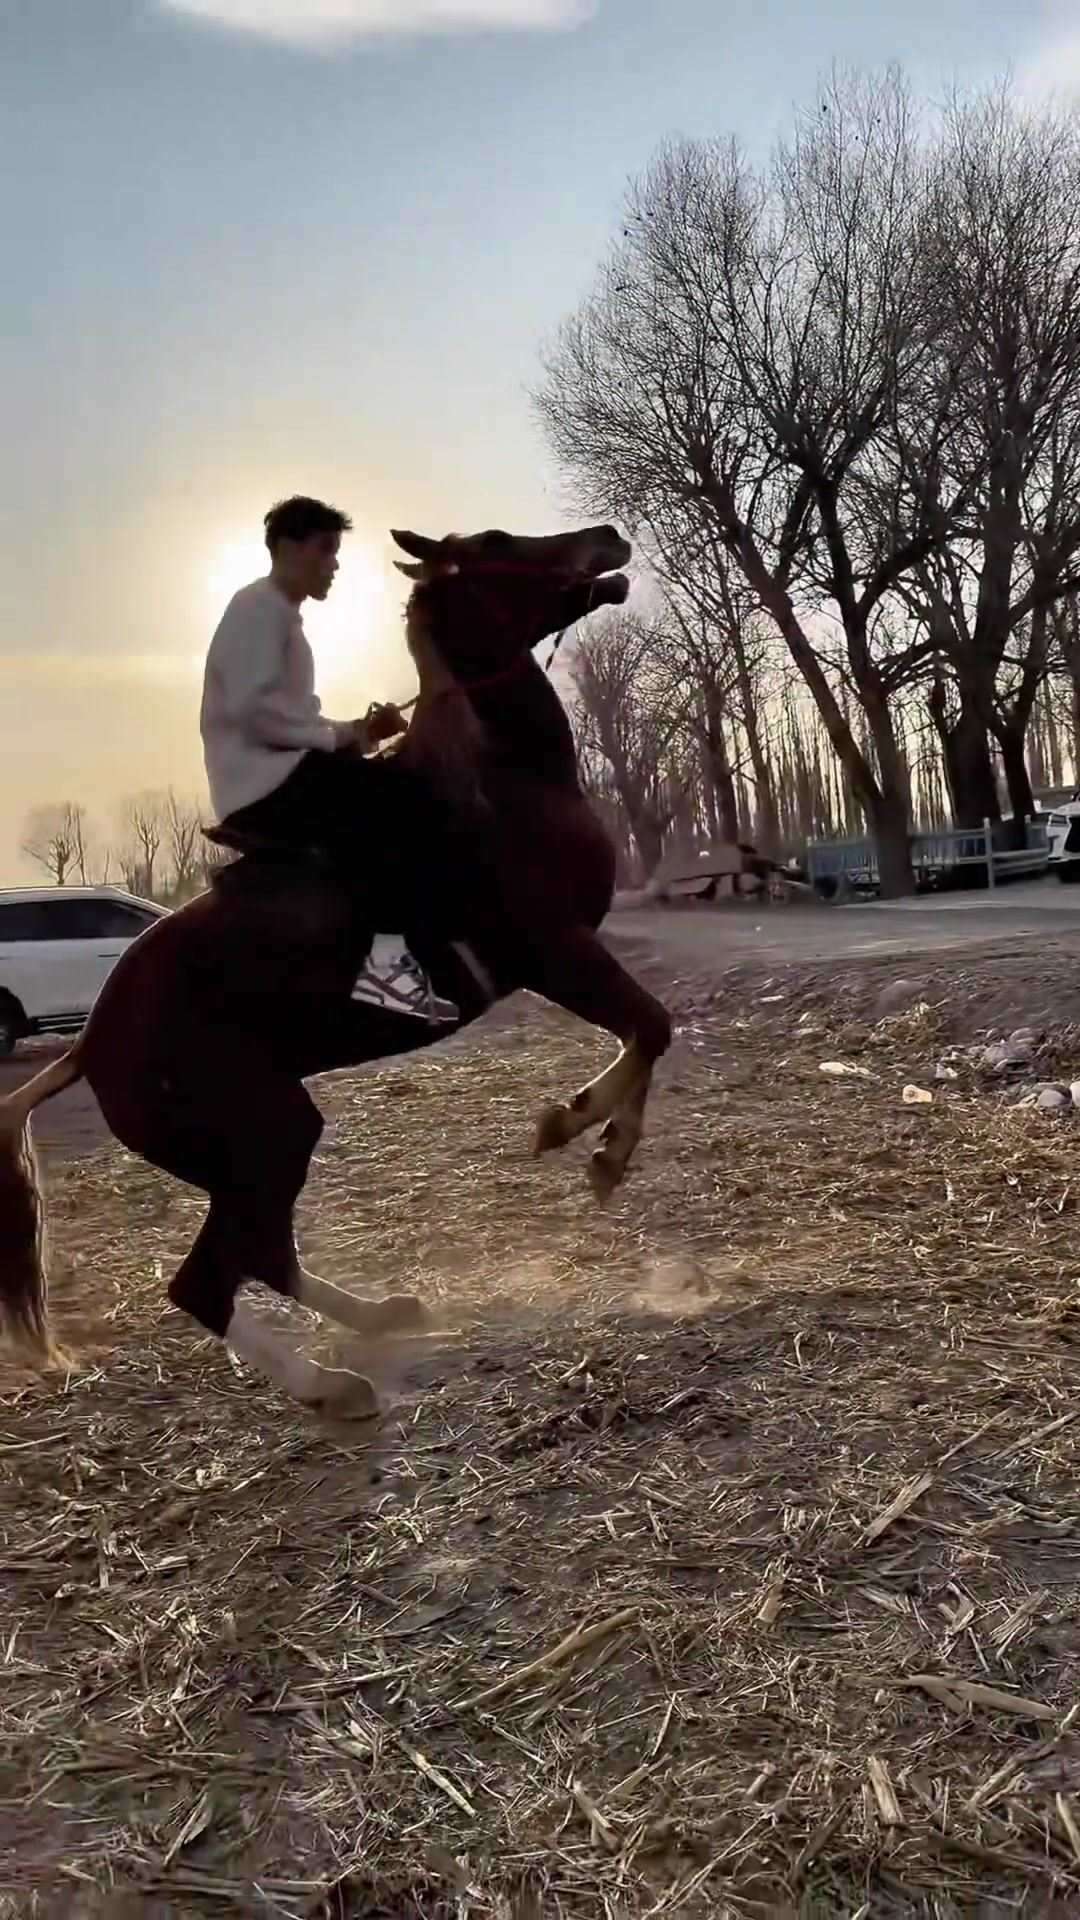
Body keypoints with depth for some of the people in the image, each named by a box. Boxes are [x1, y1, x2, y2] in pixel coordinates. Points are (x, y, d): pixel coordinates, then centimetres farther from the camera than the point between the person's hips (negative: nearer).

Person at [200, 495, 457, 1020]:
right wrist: (343, 734, -13)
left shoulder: (282, 618, 27)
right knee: (404, 793, -24)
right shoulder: (258, 607, -4)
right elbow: (252, 709, -19)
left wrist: (357, 731, 10)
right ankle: (388, 950, -31)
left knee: (398, 796, 8)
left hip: (280, 777, 10)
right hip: (263, 782, -10)